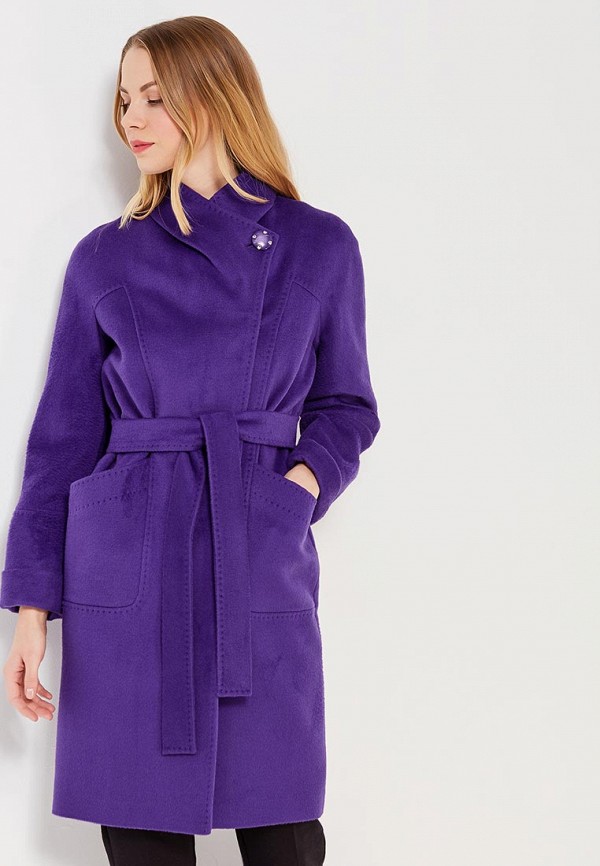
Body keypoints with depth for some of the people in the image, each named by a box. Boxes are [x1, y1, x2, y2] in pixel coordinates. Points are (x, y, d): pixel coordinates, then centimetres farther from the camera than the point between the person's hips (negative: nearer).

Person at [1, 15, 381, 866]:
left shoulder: (321, 246, 5)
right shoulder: (106, 258, 5)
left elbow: (346, 404, 14)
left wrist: (306, 480, -7)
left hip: (263, 575, 0)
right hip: (127, 580, 0)